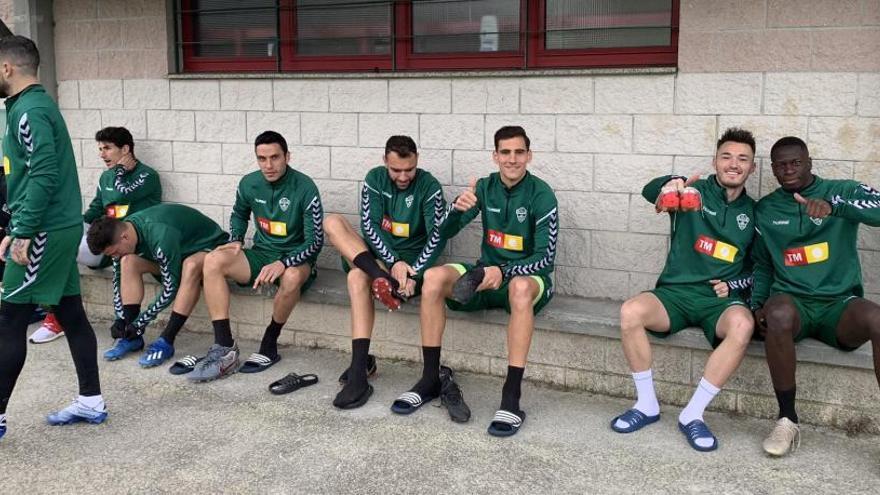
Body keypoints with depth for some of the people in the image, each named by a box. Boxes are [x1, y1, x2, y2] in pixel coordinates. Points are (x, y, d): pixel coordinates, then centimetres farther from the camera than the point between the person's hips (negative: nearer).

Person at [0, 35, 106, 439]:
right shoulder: (33, 106, 18)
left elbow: (43, 177, -23)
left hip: (45, 231, -10)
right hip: (61, 228, 10)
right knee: (70, 313, 11)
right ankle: (91, 402, 18)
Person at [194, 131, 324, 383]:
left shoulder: (304, 188, -15)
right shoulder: (249, 183, 0)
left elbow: (316, 241, -17)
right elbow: (239, 214, 23)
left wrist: (283, 263, -31)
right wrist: (236, 241, 3)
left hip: (295, 259, -5)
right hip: (261, 254, 5)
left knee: (291, 277, -40)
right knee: (213, 261, -21)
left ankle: (269, 345, -16)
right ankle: (224, 350, -26)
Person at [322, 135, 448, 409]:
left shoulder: (429, 186, -9)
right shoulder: (375, 178, 2)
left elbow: (437, 237, -15)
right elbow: (369, 225, -6)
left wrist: (414, 275, -28)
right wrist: (393, 262, -20)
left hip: (411, 259, -4)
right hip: (377, 254, 5)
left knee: (358, 277, -33)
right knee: (332, 222, -18)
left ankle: (359, 374, -34)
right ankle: (384, 280, -32)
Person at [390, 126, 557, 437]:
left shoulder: (541, 195, -10)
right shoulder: (484, 187, 3)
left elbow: (545, 259, -14)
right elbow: (445, 232, -2)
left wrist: (504, 271, -31)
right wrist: (458, 208, -25)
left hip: (526, 276, -4)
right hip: (486, 274, 4)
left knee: (521, 287, -41)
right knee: (434, 277, -22)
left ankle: (511, 398, -40)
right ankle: (430, 379, -15)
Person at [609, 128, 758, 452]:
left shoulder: (754, 213, 13)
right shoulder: (695, 192, 3)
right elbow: (649, 192, -18)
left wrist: (735, 284, 0)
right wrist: (669, 185, -43)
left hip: (722, 300, 1)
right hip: (676, 292, -1)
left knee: (742, 324, -35)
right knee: (630, 312, -31)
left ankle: (693, 413, -23)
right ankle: (647, 405, -12)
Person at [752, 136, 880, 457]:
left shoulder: (842, 190, 6)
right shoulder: (765, 210, 14)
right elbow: (762, 264, 20)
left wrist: (833, 206, -31)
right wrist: (757, 304, 2)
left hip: (840, 303, -1)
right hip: (793, 302, 1)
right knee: (778, 313, -37)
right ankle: (787, 419, -23)